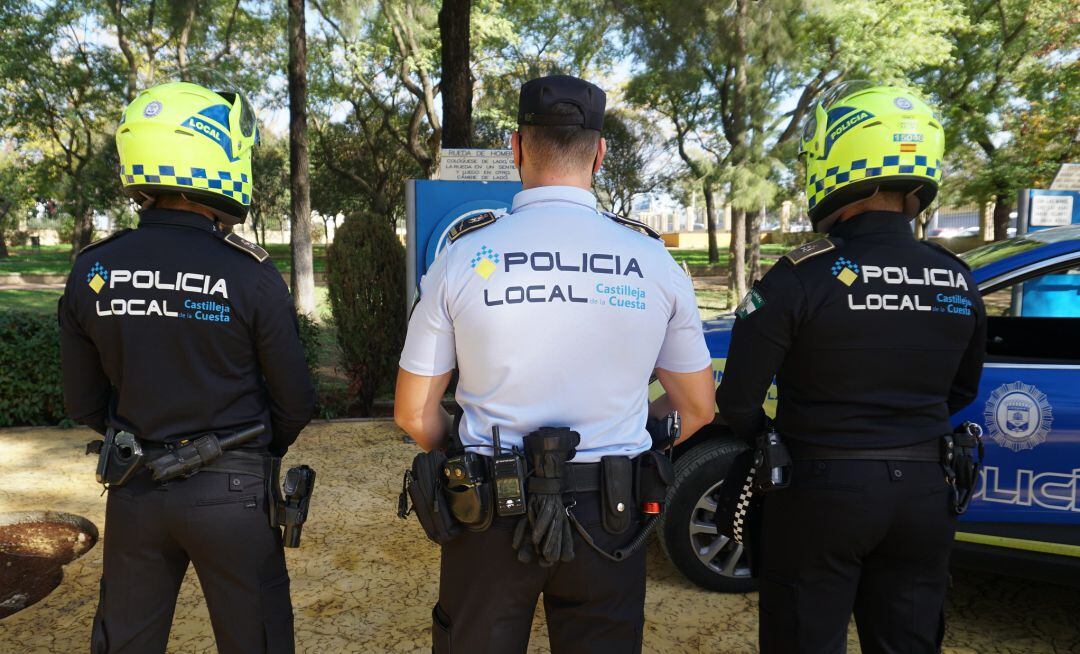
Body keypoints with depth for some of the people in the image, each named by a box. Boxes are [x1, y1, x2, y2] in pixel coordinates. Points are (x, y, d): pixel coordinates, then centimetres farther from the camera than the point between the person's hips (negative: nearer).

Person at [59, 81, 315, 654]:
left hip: (134, 491, 4)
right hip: (231, 493, -3)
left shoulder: (91, 272, -6)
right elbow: (295, 402, -9)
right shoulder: (251, 276, -17)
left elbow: (83, 404, 4)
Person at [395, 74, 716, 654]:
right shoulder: (653, 260, -5)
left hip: (489, 514, 0)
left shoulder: (462, 257, -9)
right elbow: (697, 409, 4)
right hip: (607, 518, 1)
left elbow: (414, 414, -4)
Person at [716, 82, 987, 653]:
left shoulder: (801, 277, -18)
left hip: (822, 491, -4)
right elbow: (961, 392, 13)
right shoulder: (957, 280, -1)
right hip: (924, 493, 5)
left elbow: (738, 400, -15)